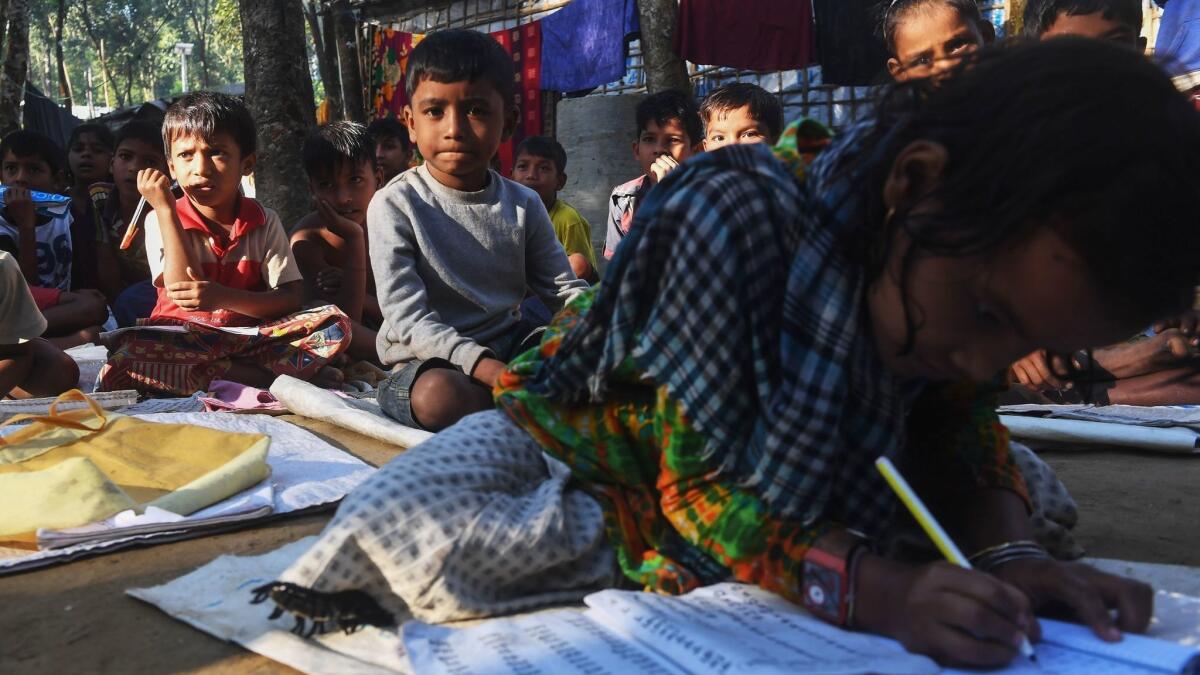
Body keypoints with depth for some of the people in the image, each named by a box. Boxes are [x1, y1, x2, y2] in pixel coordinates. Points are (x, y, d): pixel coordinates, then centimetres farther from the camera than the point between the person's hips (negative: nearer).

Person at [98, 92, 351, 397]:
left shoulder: (265, 222, 5)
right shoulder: (161, 221, 2)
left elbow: (290, 298, -5)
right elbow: (183, 292, -13)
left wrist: (225, 297, -23)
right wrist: (165, 208, -12)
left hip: (251, 336, 1)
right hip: (182, 344, -1)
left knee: (336, 325, -21)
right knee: (123, 353, -35)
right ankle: (274, 376, -27)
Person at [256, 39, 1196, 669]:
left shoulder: (968, 266, -12)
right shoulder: (739, 215, -31)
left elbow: (966, 447, -5)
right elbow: (704, 487, -29)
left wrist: (1010, 551, -24)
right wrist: (880, 589, -40)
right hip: (587, 446, -6)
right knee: (402, 530, -28)